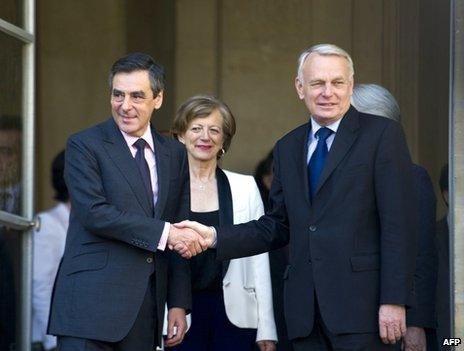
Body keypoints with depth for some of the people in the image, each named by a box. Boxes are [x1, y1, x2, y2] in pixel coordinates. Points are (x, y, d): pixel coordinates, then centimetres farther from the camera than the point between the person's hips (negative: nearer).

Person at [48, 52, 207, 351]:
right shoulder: (84, 145, -1)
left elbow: (179, 234, 14)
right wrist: (163, 232, -17)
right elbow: (93, 212, -14)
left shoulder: (174, 153, 14)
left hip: (146, 308, 5)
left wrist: (179, 303, 7)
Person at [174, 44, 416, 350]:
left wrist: (394, 301, -13)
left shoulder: (382, 134, 0)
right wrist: (214, 237, 5)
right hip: (306, 311, 5)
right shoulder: (288, 148, 18)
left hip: (362, 302, -5)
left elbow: (398, 225, -6)